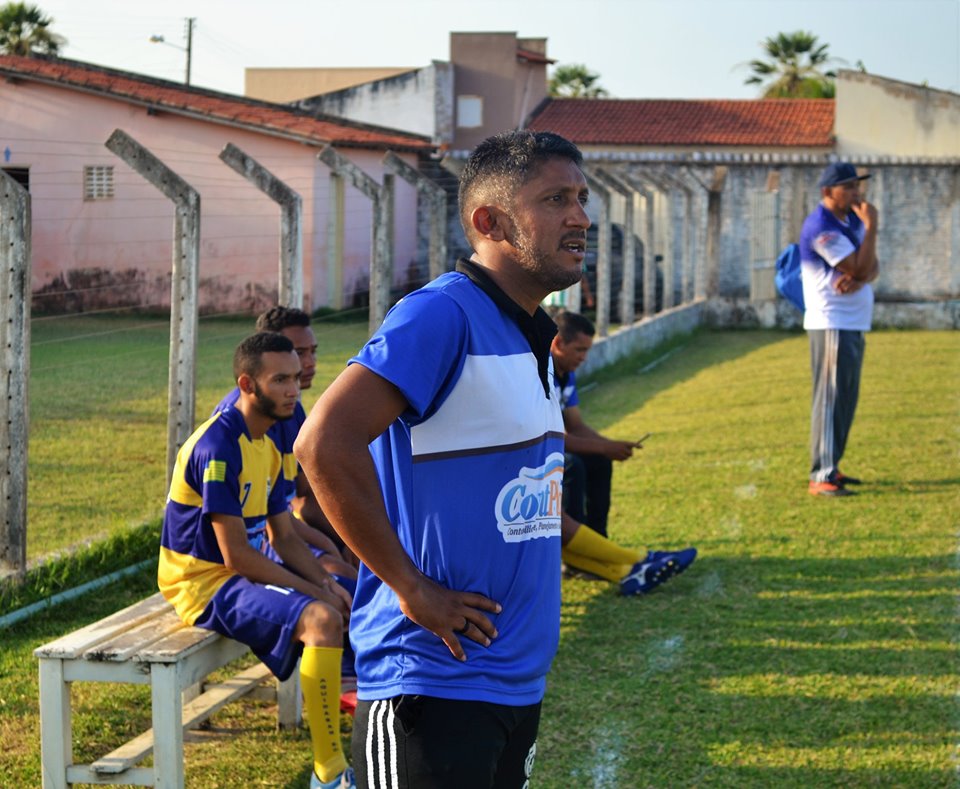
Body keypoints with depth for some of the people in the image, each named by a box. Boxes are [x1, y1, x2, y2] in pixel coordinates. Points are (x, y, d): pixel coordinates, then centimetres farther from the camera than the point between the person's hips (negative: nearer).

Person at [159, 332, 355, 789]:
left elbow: (284, 537, 12)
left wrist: (327, 585, -5)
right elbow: (237, 555, -23)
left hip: (245, 572, 10)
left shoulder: (266, 444, 9)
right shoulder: (218, 446, -22)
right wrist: (313, 592, -17)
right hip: (203, 582, -10)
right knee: (323, 620, -30)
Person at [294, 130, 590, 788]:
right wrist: (411, 587, -21)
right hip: (433, 681, -9)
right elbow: (325, 443, -26)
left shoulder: (532, 336, 14)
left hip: (518, 681, 9)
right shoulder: (442, 315, -15)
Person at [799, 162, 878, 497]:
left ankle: (831, 468, 21)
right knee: (831, 399, -11)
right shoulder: (821, 227, -17)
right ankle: (821, 477, -12)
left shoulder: (853, 220, 12)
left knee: (846, 398, 13)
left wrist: (858, 280, -17)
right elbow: (859, 267, -20)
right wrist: (871, 227, -16)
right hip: (831, 325, -9)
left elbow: (871, 268, 5)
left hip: (854, 324, 9)